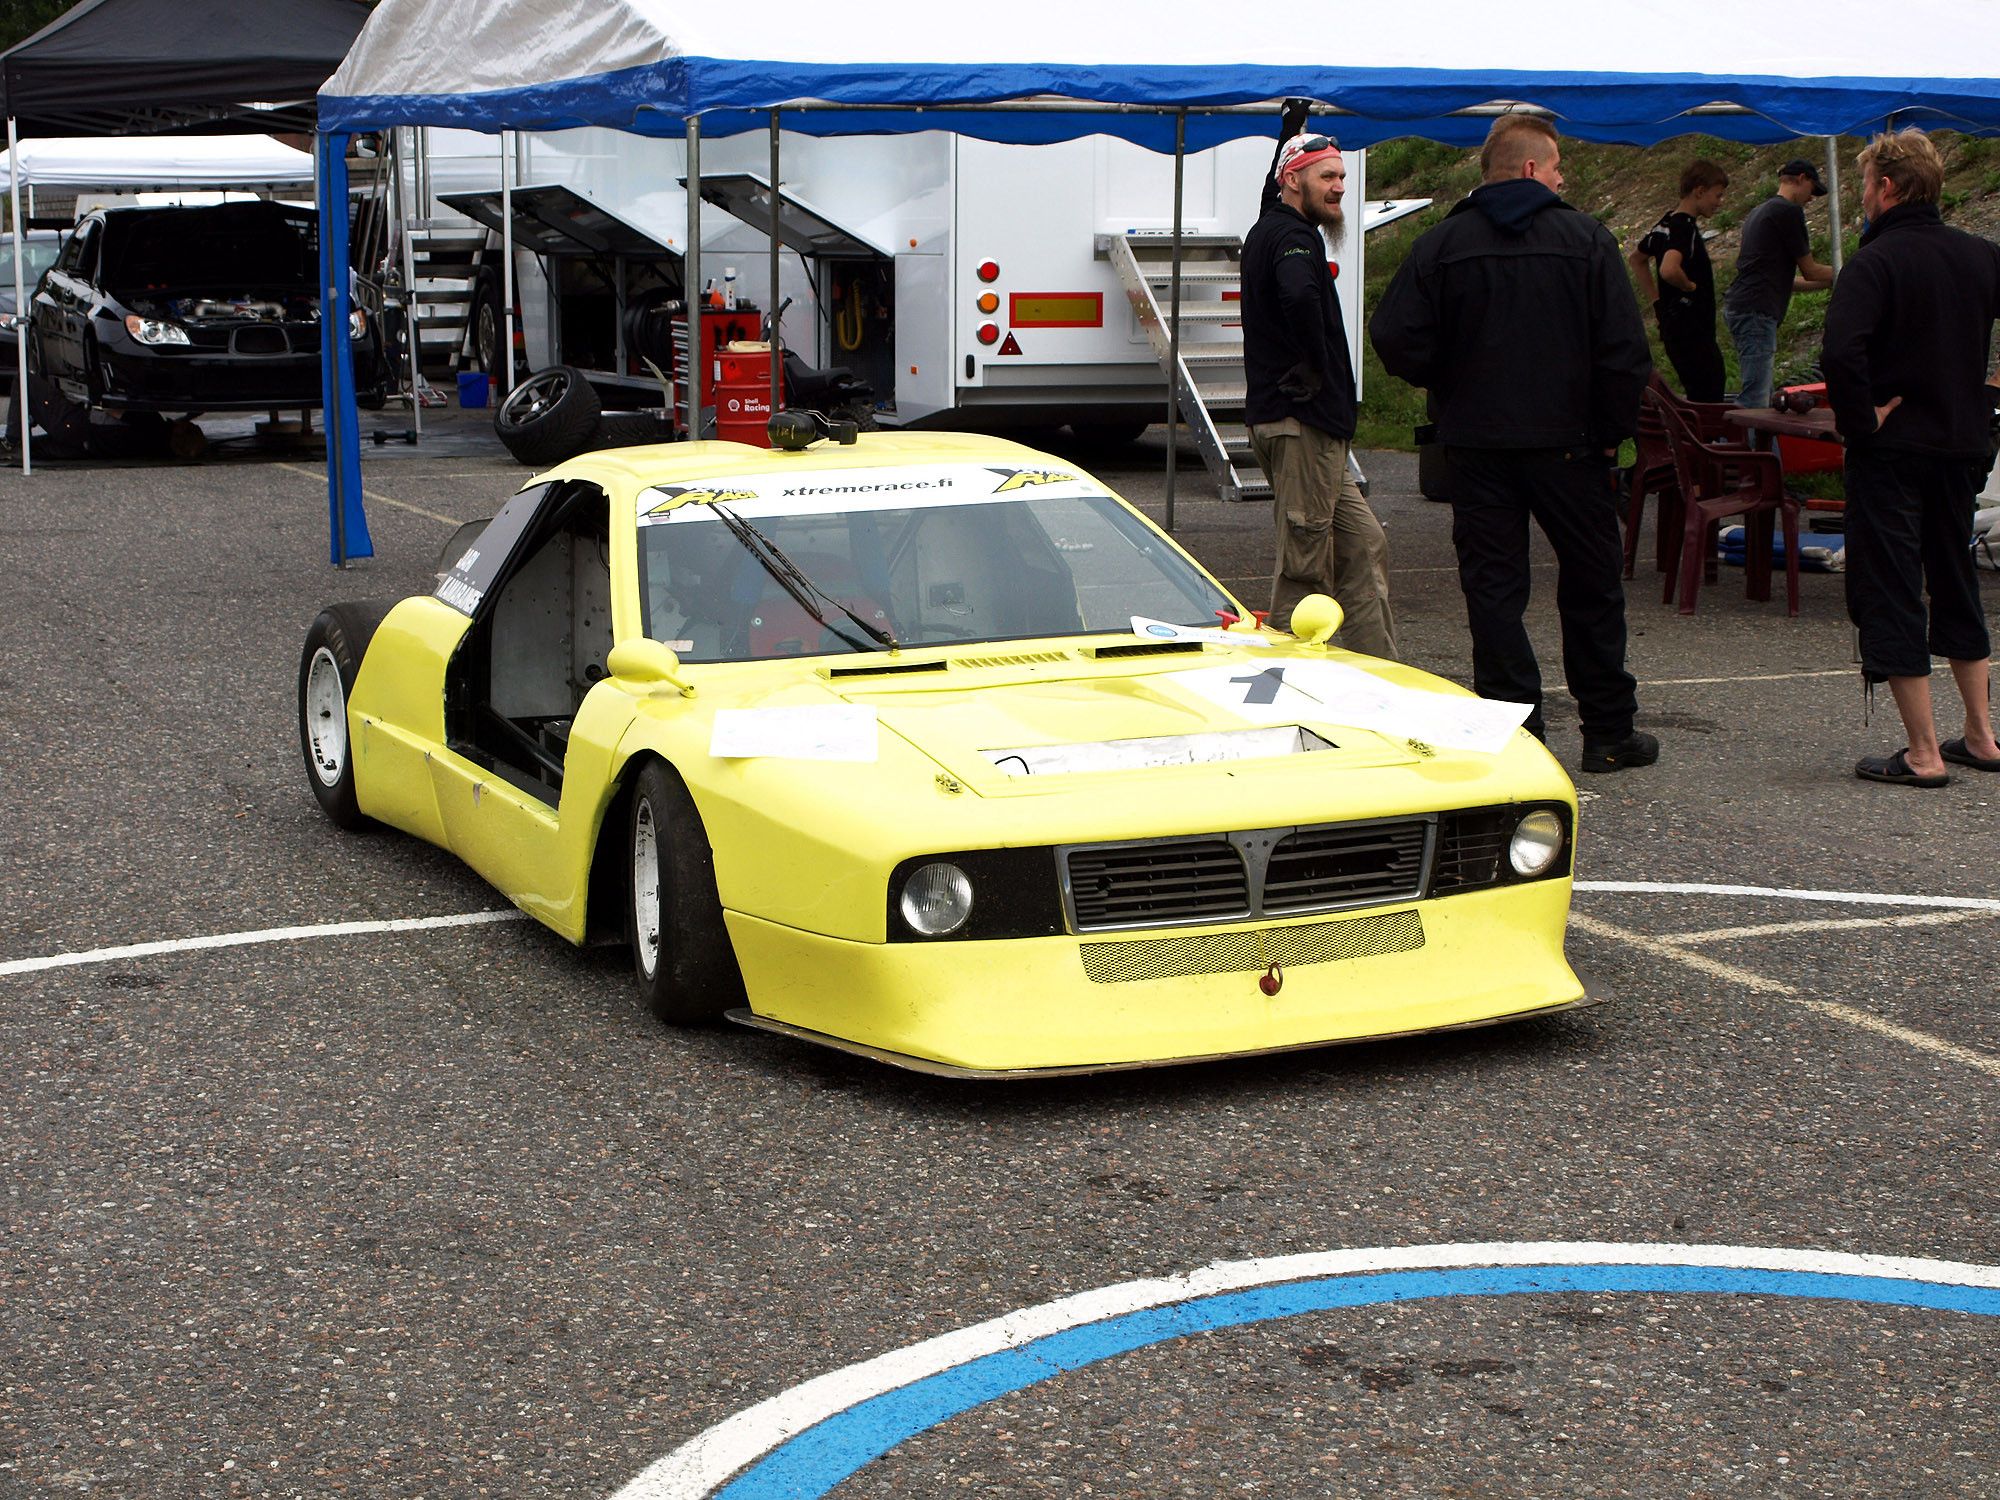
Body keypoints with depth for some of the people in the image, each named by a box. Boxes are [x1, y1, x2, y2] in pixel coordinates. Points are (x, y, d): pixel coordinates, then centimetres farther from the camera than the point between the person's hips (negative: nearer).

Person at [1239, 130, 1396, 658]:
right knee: (1305, 567, -6)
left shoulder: (1268, 233, 20)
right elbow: (1300, 296, -35)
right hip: (1302, 421, -11)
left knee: (1363, 545, 15)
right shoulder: (1292, 236, -14)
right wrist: (1316, 371, -22)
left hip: (1300, 422, 11)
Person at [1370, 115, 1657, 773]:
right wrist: (1612, 431, 3)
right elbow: (1623, 351, -8)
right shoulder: (1586, 240, -5)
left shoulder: (1441, 245, -1)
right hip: (1567, 441, -1)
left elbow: (1395, 338, -8)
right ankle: (1608, 732, 17)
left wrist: (1449, 387, 9)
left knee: (1492, 584, 5)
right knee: (1591, 583, 11)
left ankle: (1514, 730, 0)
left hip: (1474, 443, 1)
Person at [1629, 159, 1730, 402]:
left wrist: (1657, 302, 21)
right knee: (1708, 401, -9)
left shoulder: (1667, 221, 12)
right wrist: (1691, 286, -14)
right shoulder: (1685, 227, -17)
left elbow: (1636, 258, 27)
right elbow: (1669, 270, -35)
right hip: (1692, 333, -10)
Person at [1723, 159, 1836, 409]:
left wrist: (1832, 281, 32)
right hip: (1757, 311, -10)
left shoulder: (1759, 212, 24)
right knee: (1755, 400, -14)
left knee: (1765, 397, 12)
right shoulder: (1789, 211, -5)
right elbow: (1809, 271, 0)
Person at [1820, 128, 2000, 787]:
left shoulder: (1874, 263, -15)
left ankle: (1924, 754, -2)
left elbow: (1841, 354, -30)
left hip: (1890, 453, -6)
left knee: (1889, 594, -1)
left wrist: (1863, 420, -16)